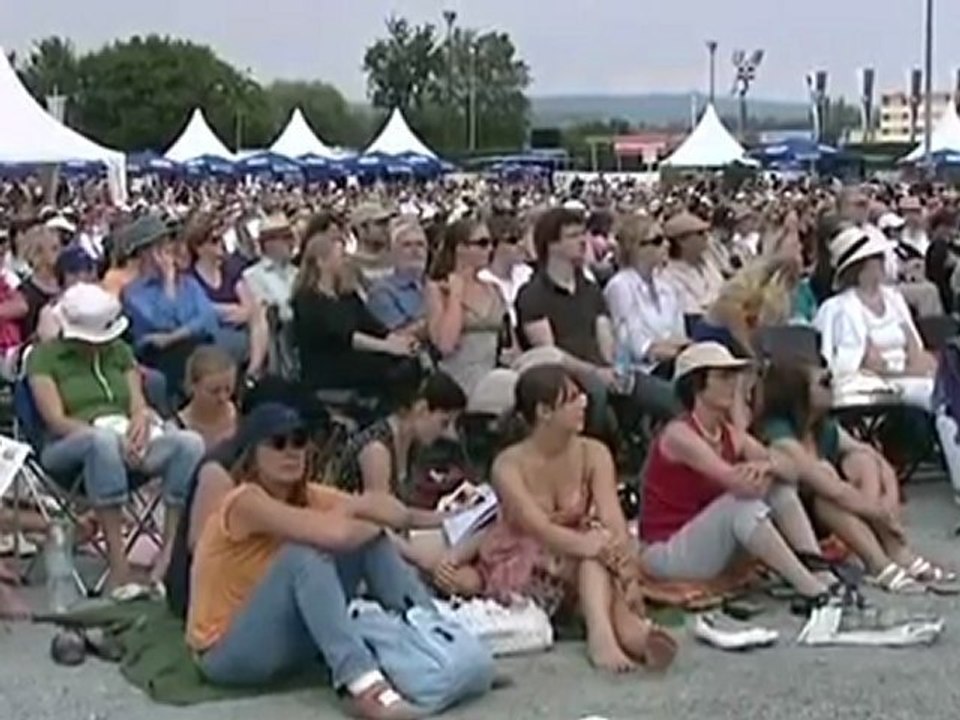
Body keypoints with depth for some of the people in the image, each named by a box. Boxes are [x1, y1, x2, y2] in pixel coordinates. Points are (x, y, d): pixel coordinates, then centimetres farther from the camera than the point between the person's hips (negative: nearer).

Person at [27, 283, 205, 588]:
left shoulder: (120, 351, 23)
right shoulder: (45, 356, 7)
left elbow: (138, 404, 15)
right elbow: (55, 420, -6)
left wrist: (142, 419, -11)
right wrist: (107, 434, -20)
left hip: (128, 440, 5)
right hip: (70, 447, -4)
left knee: (190, 443, -25)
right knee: (104, 440, -41)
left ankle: (170, 555, -28)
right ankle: (117, 562, -42)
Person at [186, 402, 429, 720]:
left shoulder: (308, 497, 1)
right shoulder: (246, 502, -22)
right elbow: (334, 534, -33)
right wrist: (372, 523, -14)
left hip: (285, 639, 7)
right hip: (228, 652, -7)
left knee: (367, 539, -5)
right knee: (305, 555, -33)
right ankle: (362, 684, -43)